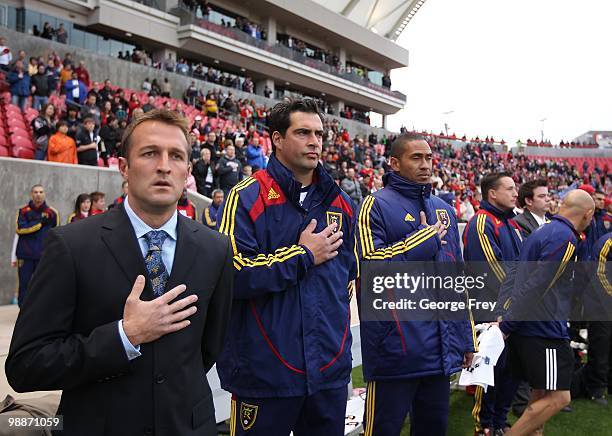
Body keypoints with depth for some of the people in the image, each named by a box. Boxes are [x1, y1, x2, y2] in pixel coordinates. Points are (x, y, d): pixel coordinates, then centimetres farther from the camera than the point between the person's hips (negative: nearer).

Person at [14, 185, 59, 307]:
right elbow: (20, 228, -14)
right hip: (25, 255, 0)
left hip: (44, 256, 0)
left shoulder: (52, 212, 3)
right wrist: (40, 222, -17)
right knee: (24, 284, 5)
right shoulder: (23, 211, 2)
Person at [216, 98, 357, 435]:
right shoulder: (247, 197, -10)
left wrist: (336, 314, 13)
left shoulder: (339, 203, 9)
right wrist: (303, 255, -16)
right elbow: (230, 273, -22)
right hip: (265, 370, -5)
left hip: (330, 369, 6)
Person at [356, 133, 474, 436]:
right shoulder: (377, 205, -6)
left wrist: (466, 337, 16)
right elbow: (370, 262, -19)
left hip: (440, 349, 7)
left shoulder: (444, 210, 15)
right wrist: (425, 239, -13)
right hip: (395, 348, -6)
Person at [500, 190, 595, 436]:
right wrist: (506, 325, -21)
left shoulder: (542, 231, 16)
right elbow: (536, 287, -22)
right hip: (544, 330, -10)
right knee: (559, 397, -3)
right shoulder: (565, 238, -16)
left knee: (540, 392, 17)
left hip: (523, 328, 10)